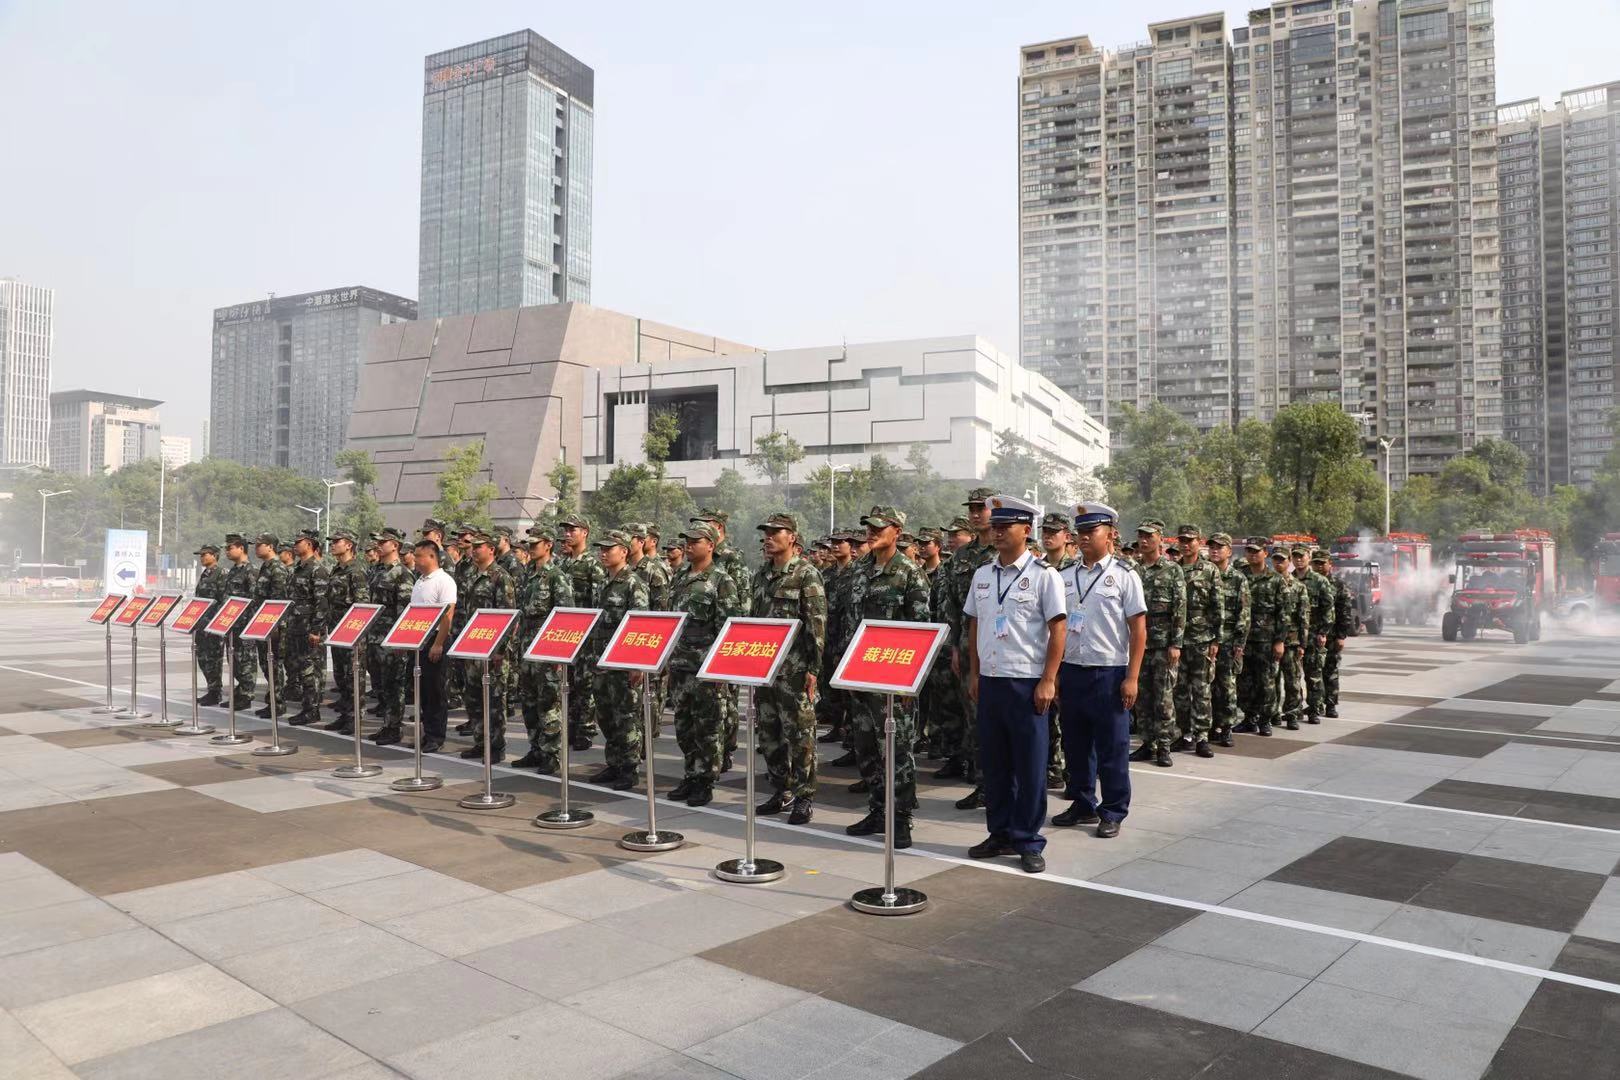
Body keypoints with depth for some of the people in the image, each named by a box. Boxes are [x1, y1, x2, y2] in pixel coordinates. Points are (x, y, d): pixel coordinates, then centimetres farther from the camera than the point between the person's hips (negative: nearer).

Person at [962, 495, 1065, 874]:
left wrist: (1048, 681, -11)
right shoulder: (982, 575, 10)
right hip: (989, 680, 5)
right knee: (993, 762, 11)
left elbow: (1057, 630, -7)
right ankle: (1000, 833, 24)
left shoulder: (1043, 575, -6)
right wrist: (974, 674, 12)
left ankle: (1028, 842, 13)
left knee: (1029, 765, 1)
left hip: (1026, 682, -5)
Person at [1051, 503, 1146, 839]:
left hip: (1109, 673, -4)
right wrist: (1055, 674, 9)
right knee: (1076, 744, 12)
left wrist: (1132, 678, -9)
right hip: (1071, 671, 5)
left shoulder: (1124, 576, -2)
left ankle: (1113, 813, 15)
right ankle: (1083, 805, 26)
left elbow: (1139, 630, -4)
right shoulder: (1065, 578, 10)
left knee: (1112, 748, 3)